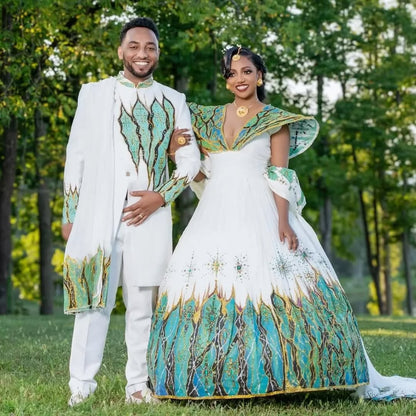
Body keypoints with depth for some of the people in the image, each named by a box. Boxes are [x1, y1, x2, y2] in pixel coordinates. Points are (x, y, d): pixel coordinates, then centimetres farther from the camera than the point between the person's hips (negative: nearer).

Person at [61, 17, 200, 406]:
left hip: (149, 215, 1)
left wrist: (161, 196, -6)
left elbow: (190, 160, 10)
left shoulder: (173, 101, 11)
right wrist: (69, 214, 4)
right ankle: (81, 385, 0)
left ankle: (137, 384, 10)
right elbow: (75, 156, 9)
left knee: (142, 303, 3)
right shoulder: (93, 93, 9)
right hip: (97, 214, -1)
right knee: (93, 299, -4)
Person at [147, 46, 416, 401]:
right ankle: (212, 378, 3)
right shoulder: (210, 119, 15)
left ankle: (274, 374, -4)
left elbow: (280, 175, -3)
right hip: (216, 215, 4)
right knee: (210, 290, -4)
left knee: (267, 291, -12)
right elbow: (199, 173, 18)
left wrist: (284, 221, -14)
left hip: (259, 214, -3)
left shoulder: (274, 120, 4)